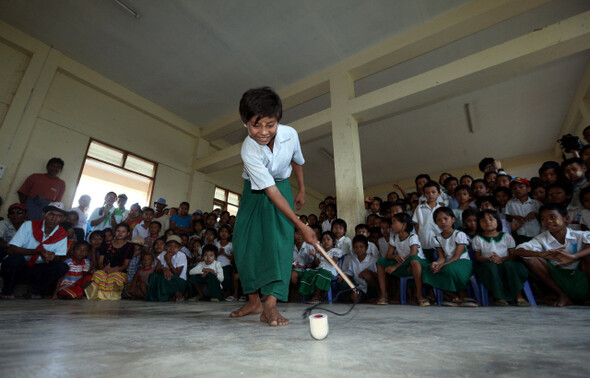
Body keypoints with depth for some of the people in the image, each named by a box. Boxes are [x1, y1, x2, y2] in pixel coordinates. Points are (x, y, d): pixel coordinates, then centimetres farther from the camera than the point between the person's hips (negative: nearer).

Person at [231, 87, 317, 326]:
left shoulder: (290, 134, -21)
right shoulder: (249, 150, -31)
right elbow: (271, 191, -33)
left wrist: (302, 189, 12)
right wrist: (301, 226, -33)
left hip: (282, 186, 1)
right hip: (254, 192, -1)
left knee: (280, 237, -18)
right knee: (244, 243, -4)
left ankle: (270, 304, -16)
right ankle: (254, 301, 13)